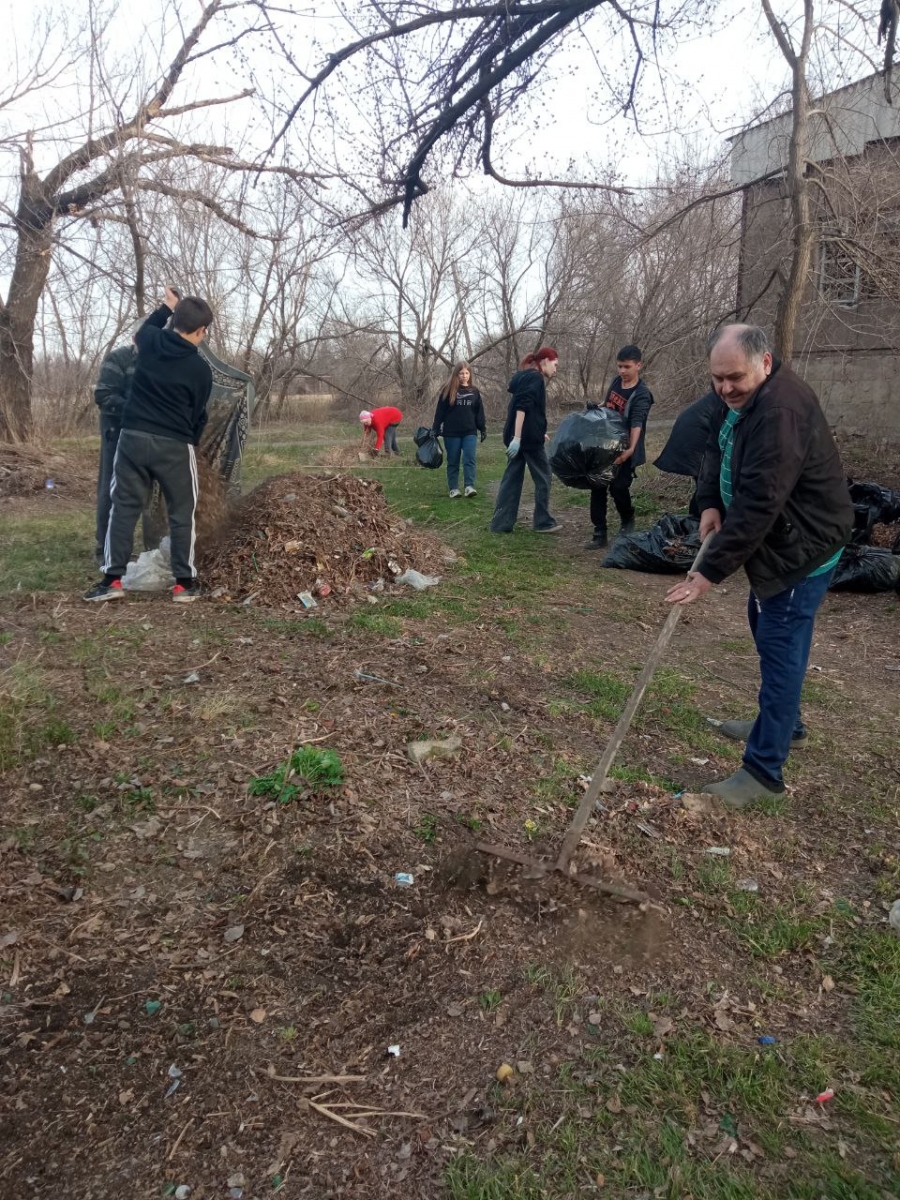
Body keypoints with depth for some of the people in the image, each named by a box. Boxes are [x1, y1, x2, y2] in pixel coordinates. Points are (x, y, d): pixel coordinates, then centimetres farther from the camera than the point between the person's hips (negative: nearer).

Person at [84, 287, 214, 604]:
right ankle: (184, 583, 6)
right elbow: (198, 415, 4)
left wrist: (167, 307, 39)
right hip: (174, 445, -3)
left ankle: (112, 578, 6)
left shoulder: (150, 342, 4)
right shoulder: (200, 369, -6)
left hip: (133, 437, 4)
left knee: (124, 507, 8)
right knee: (181, 512, 7)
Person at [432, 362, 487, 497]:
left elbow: (479, 412, 13)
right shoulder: (448, 390, -1)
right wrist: (435, 430, -4)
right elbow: (440, 411, -1)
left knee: (469, 459, -9)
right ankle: (453, 489, 9)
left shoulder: (474, 391, 9)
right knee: (453, 461, 4)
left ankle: (469, 487, -11)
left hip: (470, 432, 2)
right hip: (451, 433, -2)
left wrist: (483, 429, 9)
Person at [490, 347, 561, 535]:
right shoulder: (536, 378, -10)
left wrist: (540, 433, 31)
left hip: (515, 435, 9)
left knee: (512, 478, 8)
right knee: (543, 477, 4)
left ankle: (501, 523, 7)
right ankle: (543, 522, 11)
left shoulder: (522, 375, 19)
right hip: (528, 437, -9)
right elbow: (523, 408, -21)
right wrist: (518, 437, -26)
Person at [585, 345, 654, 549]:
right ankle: (600, 534, 7)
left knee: (618, 487, -9)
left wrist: (630, 449, -44)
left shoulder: (642, 394, -17)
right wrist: (596, 408, 2)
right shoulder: (616, 382, 4)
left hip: (624, 450, -6)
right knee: (597, 487, 1)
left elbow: (636, 424, -30)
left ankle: (628, 521, 23)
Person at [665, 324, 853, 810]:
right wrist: (710, 503, -8)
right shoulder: (740, 397, 2)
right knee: (765, 628, 22)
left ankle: (764, 770, 1)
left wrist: (711, 571, -33)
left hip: (802, 545, -10)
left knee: (779, 647, -8)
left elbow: (758, 503, -35)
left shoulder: (781, 411, -31)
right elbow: (717, 450, 12)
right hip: (776, 539, 10)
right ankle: (784, 723, 41)